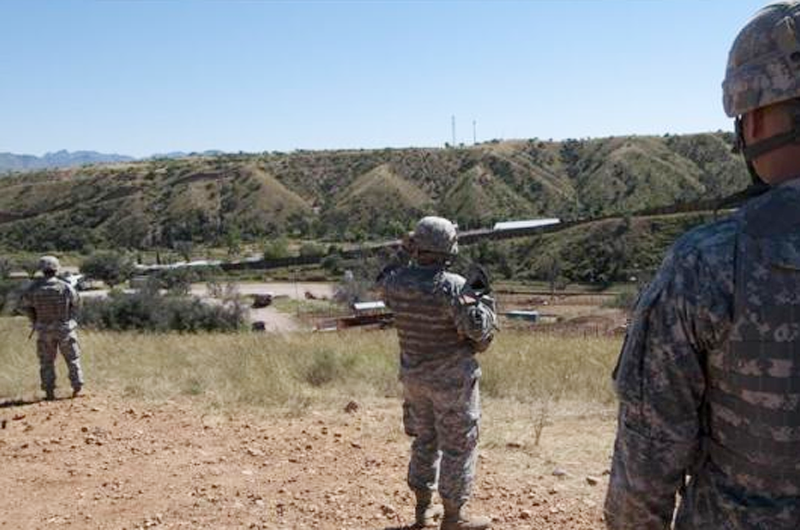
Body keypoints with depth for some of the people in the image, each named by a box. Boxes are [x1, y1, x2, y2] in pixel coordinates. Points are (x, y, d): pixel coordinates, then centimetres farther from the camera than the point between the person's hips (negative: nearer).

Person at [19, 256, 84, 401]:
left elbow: (25, 306, 1)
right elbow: (76, 302, 1)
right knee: (72, 359, 13)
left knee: (46, 362, 13)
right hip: (65, 329, -1)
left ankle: (49, 392, 12)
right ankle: (77, 387, 13)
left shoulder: (34, 288, -10)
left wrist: (35, 321, 16)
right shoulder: (65, 287, -13)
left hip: (44, 330, 1)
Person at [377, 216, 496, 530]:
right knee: (459, 445, 8)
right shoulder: (452, 286, -23)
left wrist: (413, 261, 16)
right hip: (451, 380, -6)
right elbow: (477, 328, -25)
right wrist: (486, 301, -7)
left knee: (425, 440, 21)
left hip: (413, 376, 6)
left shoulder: (394, 282, -6)